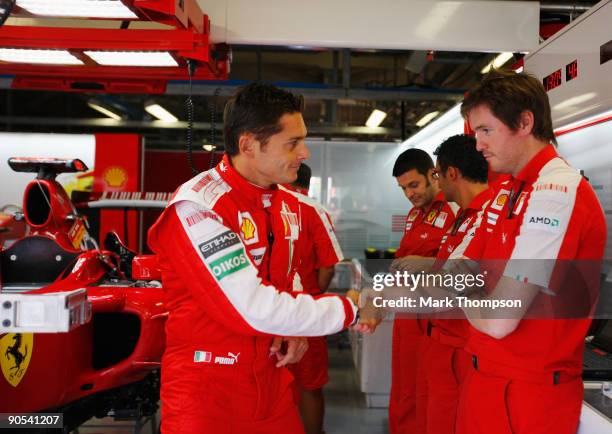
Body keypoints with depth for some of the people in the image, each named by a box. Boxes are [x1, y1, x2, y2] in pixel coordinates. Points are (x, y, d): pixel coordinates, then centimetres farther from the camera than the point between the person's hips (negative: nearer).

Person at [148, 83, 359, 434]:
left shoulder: (288, 204, 4)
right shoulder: (197, 207, -22)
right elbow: (256, 308, -28)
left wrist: (295, 329, -2)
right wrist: (348, 310, -17)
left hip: (271, 380, 7)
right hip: (206, 390, -7)